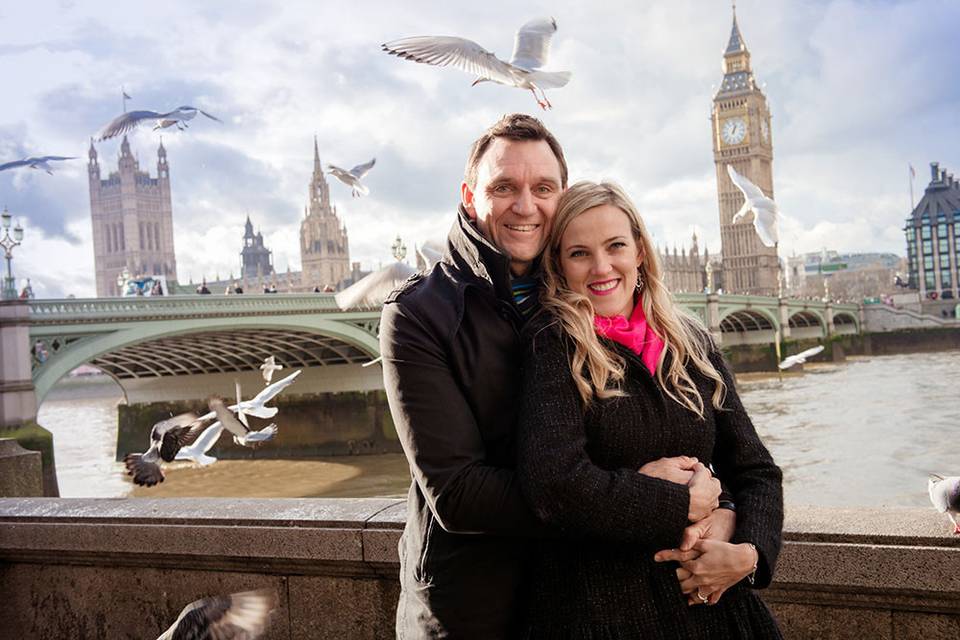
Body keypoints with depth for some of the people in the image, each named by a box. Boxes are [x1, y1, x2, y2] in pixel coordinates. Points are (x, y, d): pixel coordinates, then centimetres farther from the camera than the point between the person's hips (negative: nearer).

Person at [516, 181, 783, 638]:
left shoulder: (693, 344, 4)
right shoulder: (552, 344, -10)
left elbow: (756, 471, 6)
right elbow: (552, 484, -23)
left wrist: (749, 551, -12)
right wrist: (680, 503, -14)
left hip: (709, 600, 4)